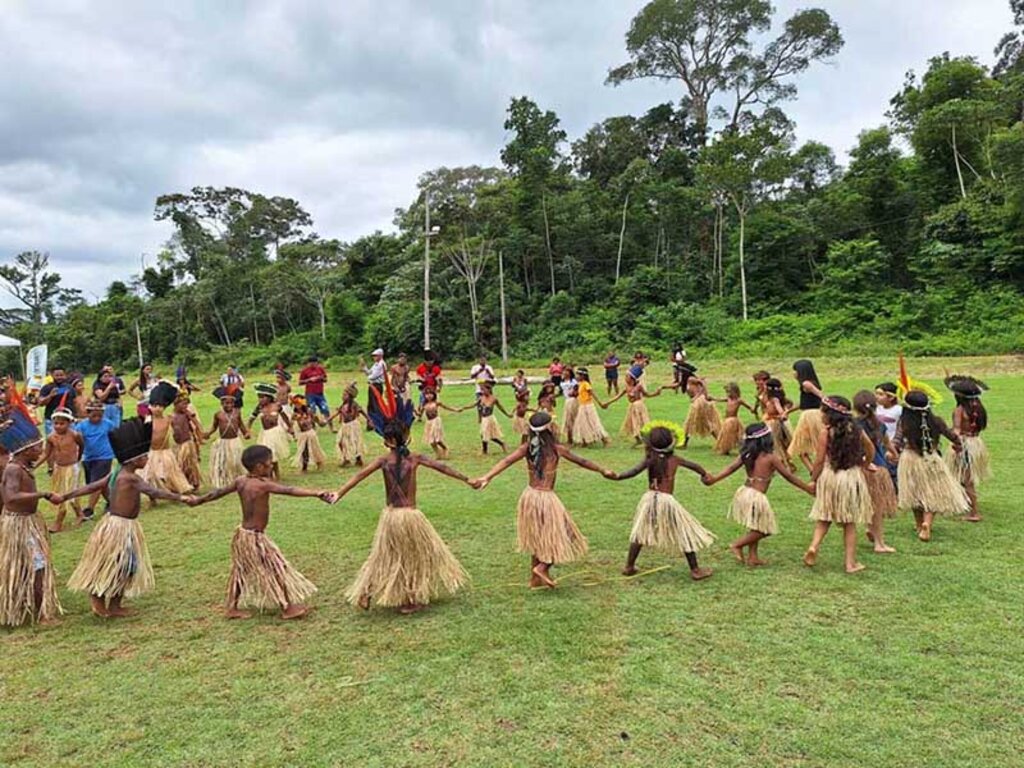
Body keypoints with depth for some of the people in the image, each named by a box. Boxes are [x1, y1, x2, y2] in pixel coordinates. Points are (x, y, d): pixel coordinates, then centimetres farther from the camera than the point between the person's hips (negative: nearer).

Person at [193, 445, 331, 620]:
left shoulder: (240, 481, 0)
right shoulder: (263, 484, -22)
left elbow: (218, 492, 12)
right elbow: (289, 490, -32)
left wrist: (198, 500, 28)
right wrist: (316, 493, -38)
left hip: (242, 534, 8)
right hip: (255, 538, -8)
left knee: (241, 572, 22)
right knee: (276, 569, 3)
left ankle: (232, 607, 33)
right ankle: (288, 608, 11)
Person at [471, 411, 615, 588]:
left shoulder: (527, 447, -4)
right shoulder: (556, 448, -12)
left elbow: (506, 461, -15)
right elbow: (581, 461, -1)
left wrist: (486, 477, -19)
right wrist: (603, 471, 12)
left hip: (529, 495, 6)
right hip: (546, 498, -6)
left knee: (538, 539, 22)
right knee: (560, 536, 12)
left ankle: (536, 578, 29)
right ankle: (542, 568, -1)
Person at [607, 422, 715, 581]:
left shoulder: (650, 459, -4)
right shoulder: (674, 459, 2)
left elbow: (635, 471, -21)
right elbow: (694, 466, 17)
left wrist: (617, 476, -19)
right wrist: (705, 474, 35)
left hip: (649, 498, 1)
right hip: (667, 500, -1)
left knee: (639, 532, 17)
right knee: (685, 535, 11)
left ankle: (629, 567, 21)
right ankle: (695, 570, 16)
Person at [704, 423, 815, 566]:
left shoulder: (747, 454, 4)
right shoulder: (771, 457, -9)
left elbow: (731, 467, -2)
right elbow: (788, 476, -2)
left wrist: (714, 479, -2)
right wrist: (807, 488, 8)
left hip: (744, 492, 7)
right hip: (756, 497, -7)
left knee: (755, 528, 23)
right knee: (763, 530, 9)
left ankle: (752, 556, 25)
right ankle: (737, 545, 4)